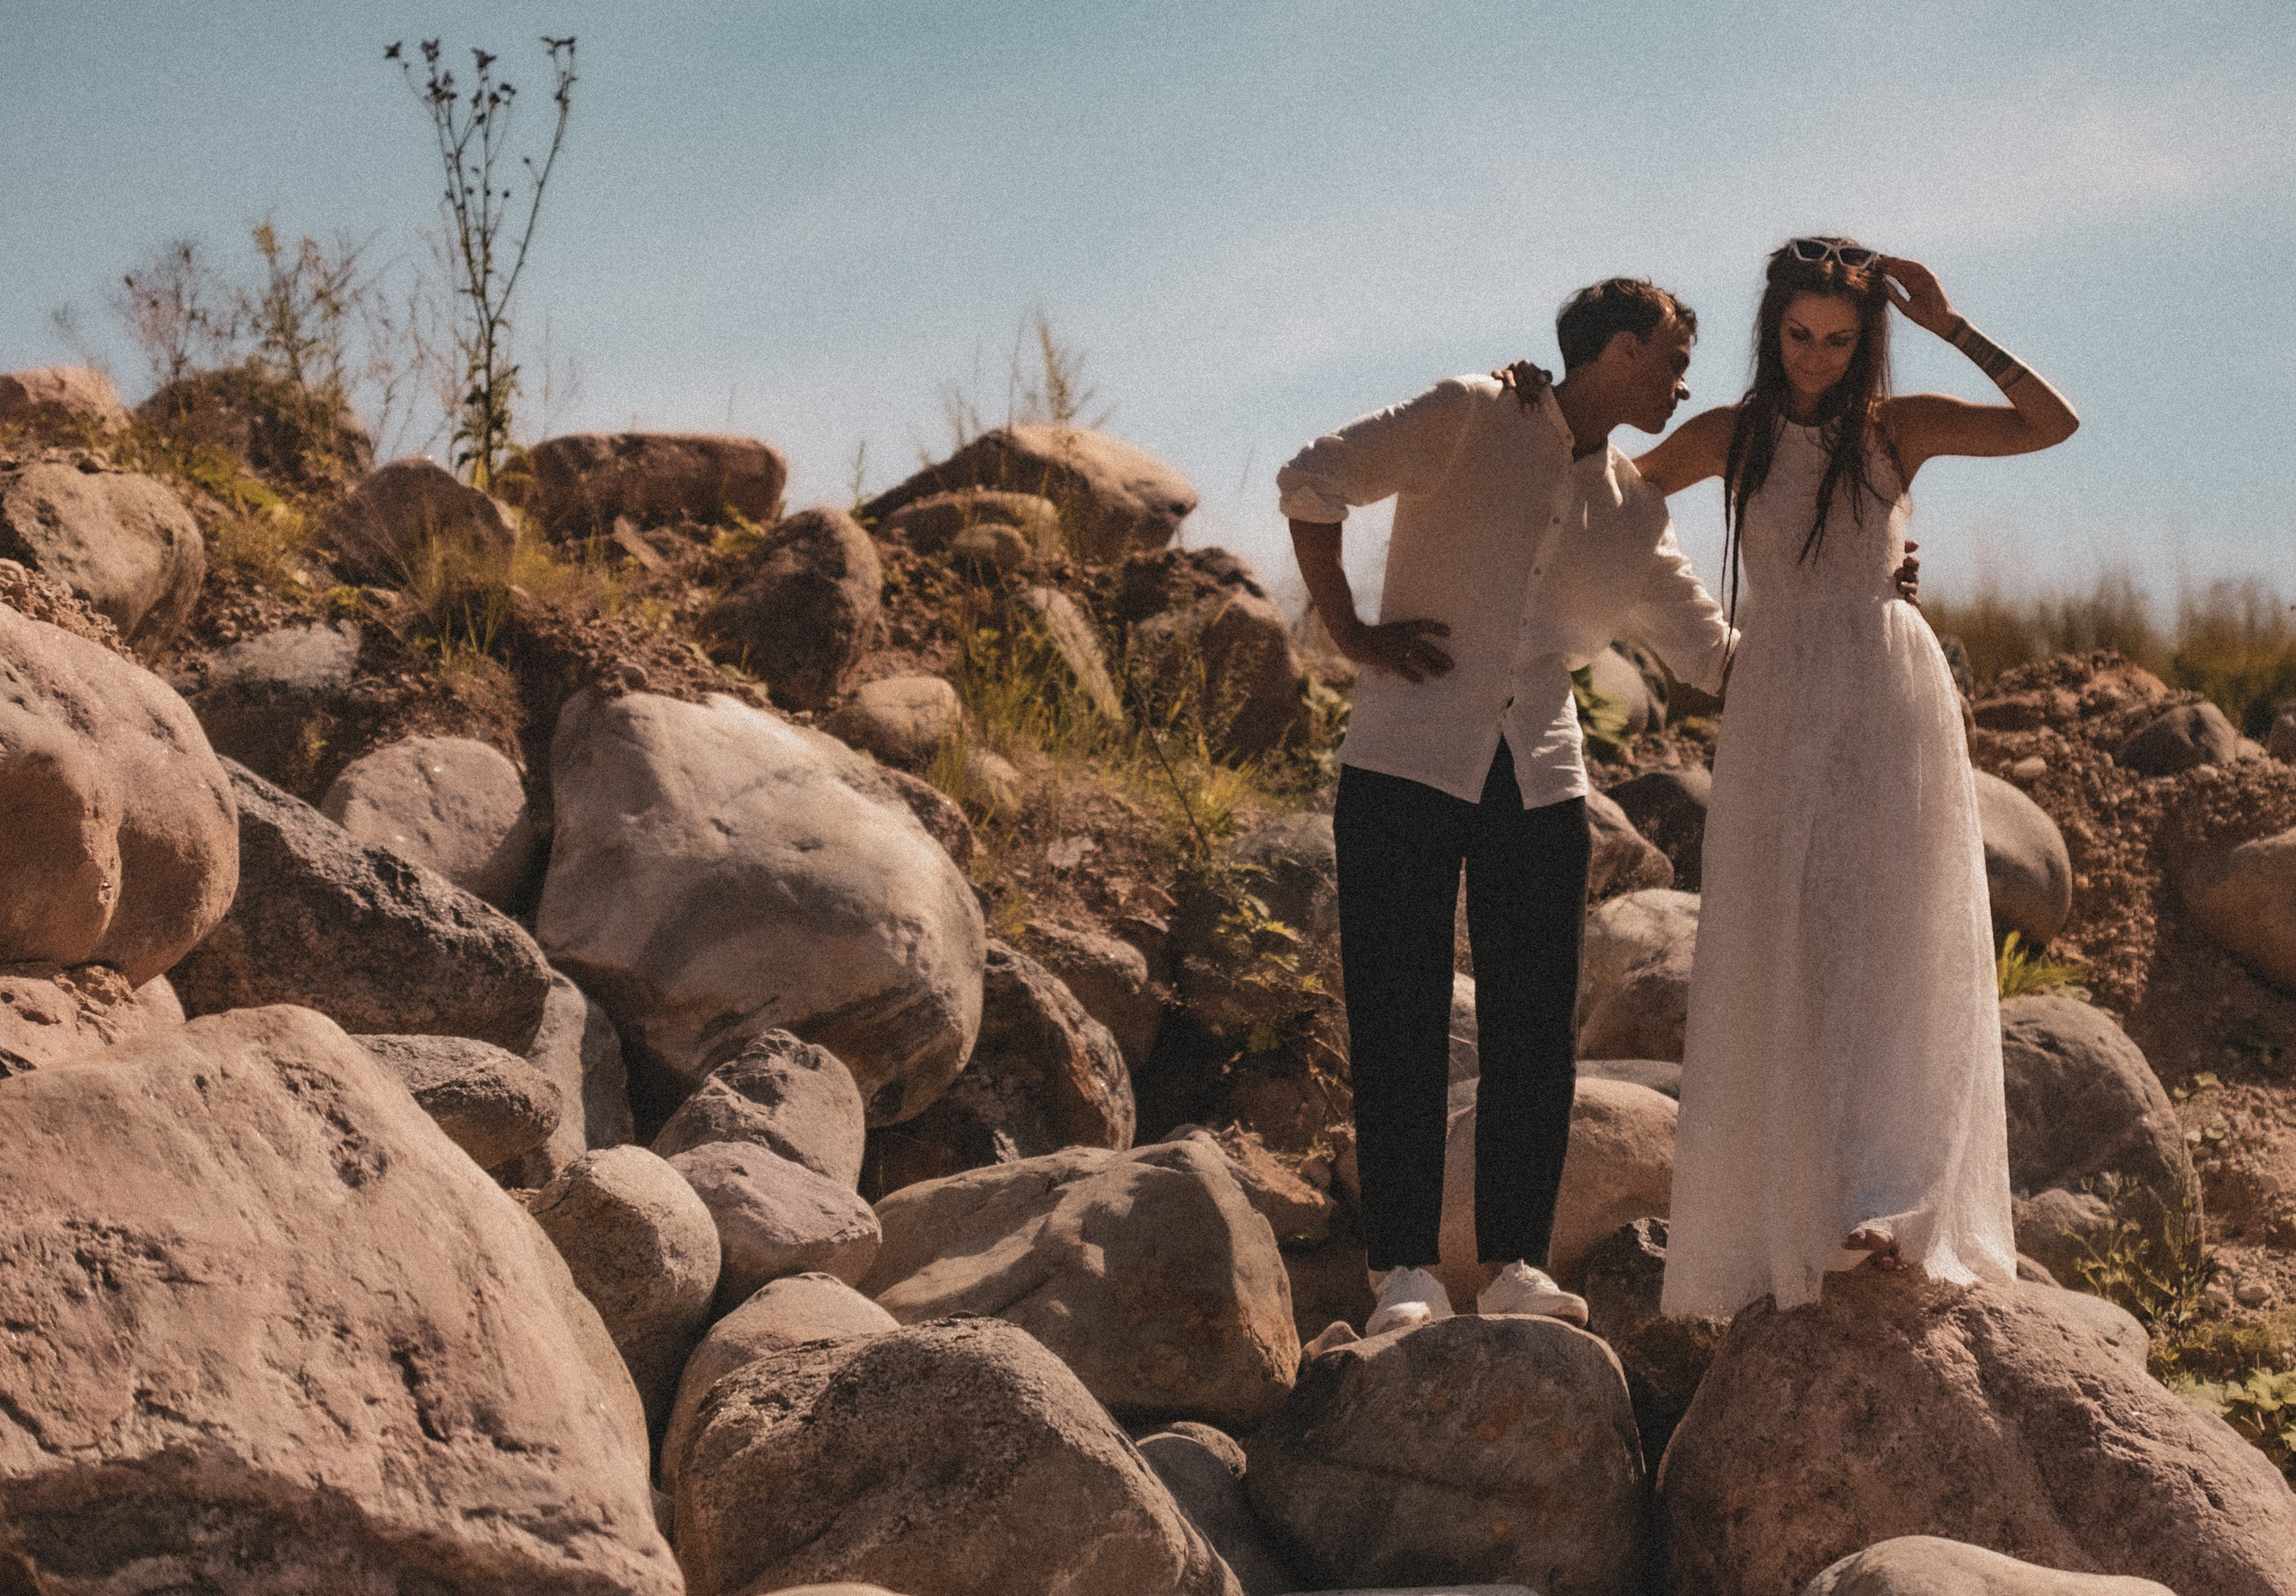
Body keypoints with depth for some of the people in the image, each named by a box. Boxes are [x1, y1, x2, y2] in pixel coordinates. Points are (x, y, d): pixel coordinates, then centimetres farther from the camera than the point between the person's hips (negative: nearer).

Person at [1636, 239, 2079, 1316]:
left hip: (1890, 700, -1)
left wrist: (1952, 327, -7)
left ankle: (1891, 1207, -14)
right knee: (1780, 963, -2)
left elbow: (2055, 423, -7)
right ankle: (1794, 1219, 2)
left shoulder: (1900, 427, 3)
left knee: (1892, 945, -9)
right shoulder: (1730, 436, 8)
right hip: (1775, 705, 2)